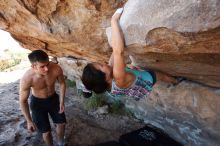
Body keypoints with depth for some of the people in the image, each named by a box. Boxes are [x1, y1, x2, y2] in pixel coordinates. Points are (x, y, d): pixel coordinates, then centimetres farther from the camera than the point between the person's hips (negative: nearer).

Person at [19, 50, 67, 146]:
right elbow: (23, 101, -17)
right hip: (37, 103, -2)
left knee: (61, 123, 15)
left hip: (53, 98, 3)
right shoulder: (26, 79, -34)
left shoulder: (56, 69, -30)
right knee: (46, 131, 4)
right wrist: (29, 121, -12)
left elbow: (62, 83, -7)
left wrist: (61, 102, -9)